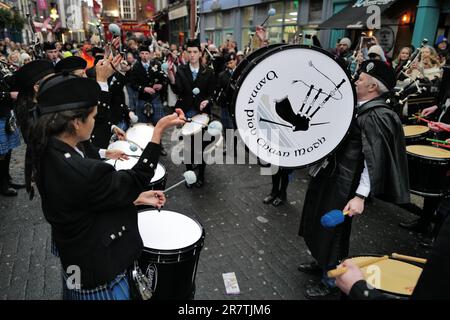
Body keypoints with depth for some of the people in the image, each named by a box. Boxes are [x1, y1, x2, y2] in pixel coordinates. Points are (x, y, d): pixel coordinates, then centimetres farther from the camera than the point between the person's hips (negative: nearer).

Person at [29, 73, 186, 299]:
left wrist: (137, 198, 3)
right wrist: (159, 130, -22)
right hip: (96, 267, -8)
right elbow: (135, 180, -22)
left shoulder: (49, 153, -7)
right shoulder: (79, 171, -36)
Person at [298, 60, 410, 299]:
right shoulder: (360, 108, 8)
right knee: (319, 223, 22)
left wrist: (360, 196, -31)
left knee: (332, 230, 6)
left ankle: (330, 280, 27)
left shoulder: (374, 117, -22)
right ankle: (322, 263, 44)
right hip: (330, 174, 10)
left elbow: (374, 161, -27)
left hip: (343, 182, -10)